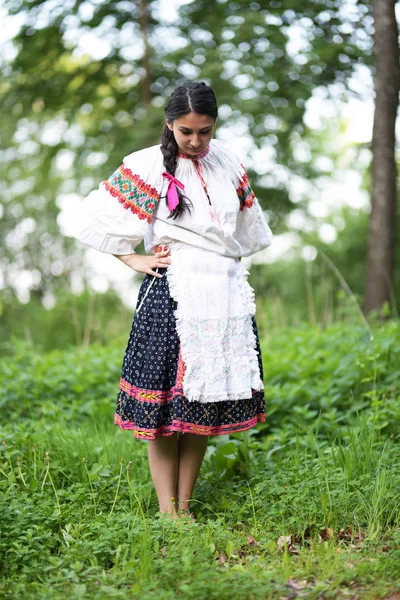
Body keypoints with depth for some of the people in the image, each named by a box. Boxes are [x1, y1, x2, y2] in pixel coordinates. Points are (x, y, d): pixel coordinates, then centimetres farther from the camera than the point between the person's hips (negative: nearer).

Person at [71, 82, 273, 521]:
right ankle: (167, 510, 4)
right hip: (172, 296, -4)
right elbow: (95, 217, 0)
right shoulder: (149, 167, -3)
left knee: (205, 401, 6)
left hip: (226, 295, 5)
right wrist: (135, 260, -2)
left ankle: (185, 506, 16)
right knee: (165, 401, -5)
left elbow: (248, 226, 26)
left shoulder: (227, 163, 11)